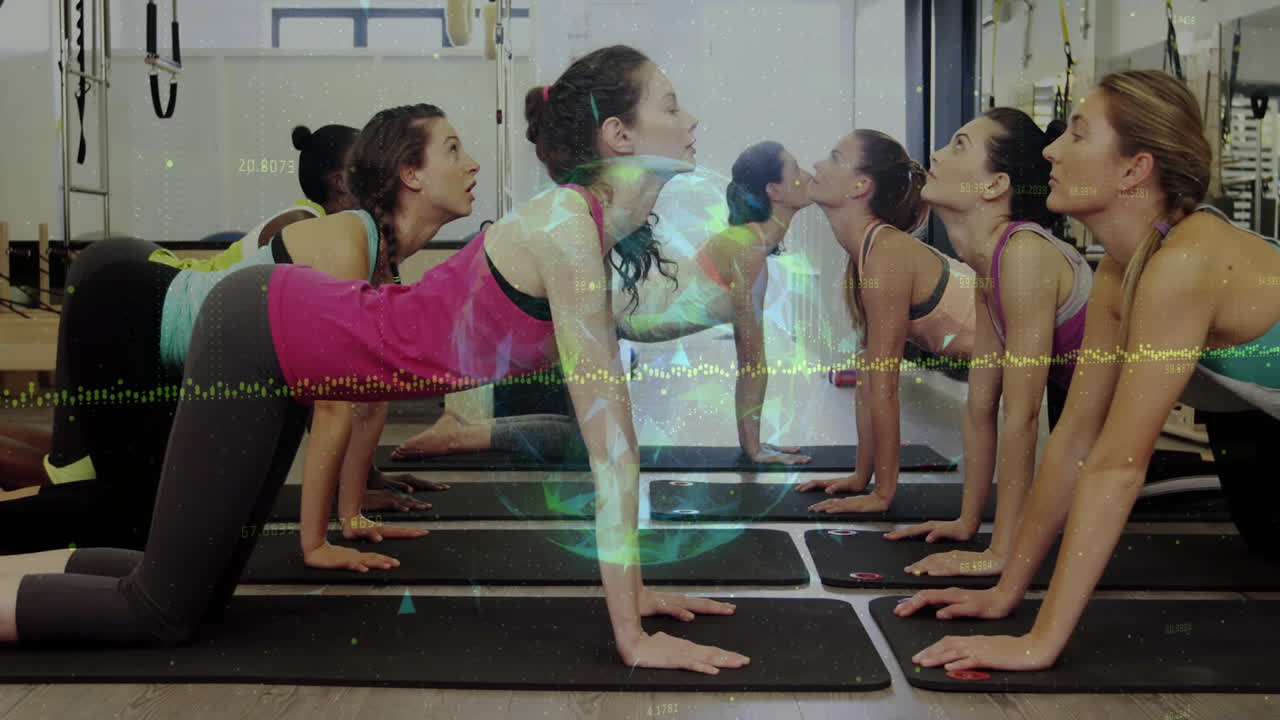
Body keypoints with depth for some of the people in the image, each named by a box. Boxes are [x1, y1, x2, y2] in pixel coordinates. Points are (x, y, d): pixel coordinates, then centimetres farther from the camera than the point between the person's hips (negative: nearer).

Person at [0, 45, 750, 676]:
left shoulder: (598, 238, 4)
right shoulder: (566, 227, -24)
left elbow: (610, 421, 6)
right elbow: (610, 438, -25)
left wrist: (633, 587, 7)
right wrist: (632, 636, -22)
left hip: (285, 335, 9)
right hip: (254, 335, -9)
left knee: (197, 585, 17)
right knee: (162, 613, 0)